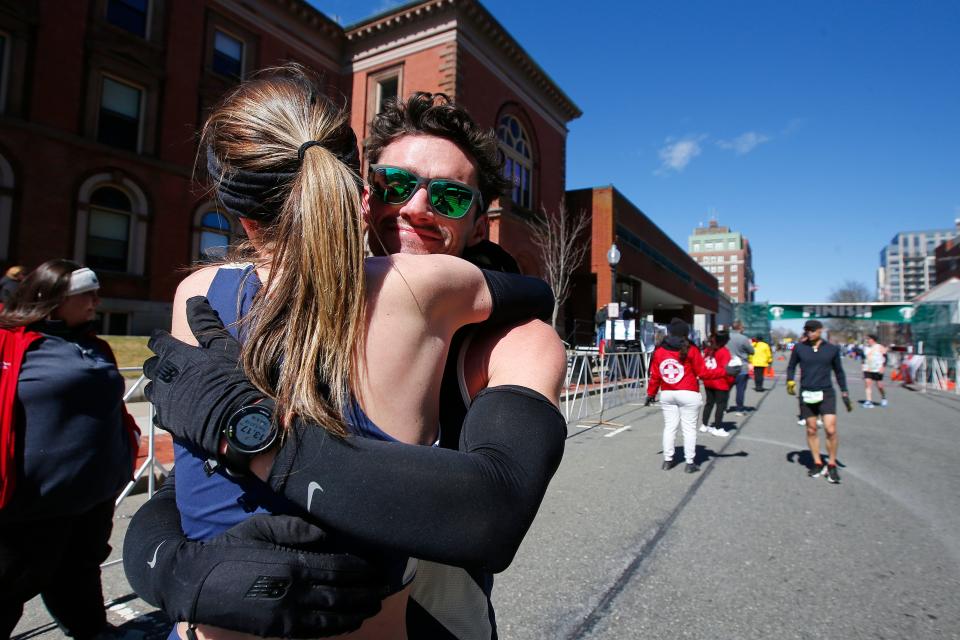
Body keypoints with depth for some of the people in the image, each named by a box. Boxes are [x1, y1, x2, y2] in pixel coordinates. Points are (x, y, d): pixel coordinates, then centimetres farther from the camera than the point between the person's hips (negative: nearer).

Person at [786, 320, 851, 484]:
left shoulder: (832, 349, 2)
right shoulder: (799, 348, 2)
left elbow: (838, 372, 11)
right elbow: (791, 367, 12)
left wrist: (845, 394, 10)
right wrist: (790, 381, -7)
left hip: (826, 394, -1)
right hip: (807, 395, 1)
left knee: (831, 430, -9)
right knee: (811, 430, 7)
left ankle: (831, 465, 8)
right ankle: (818, 464, 20)